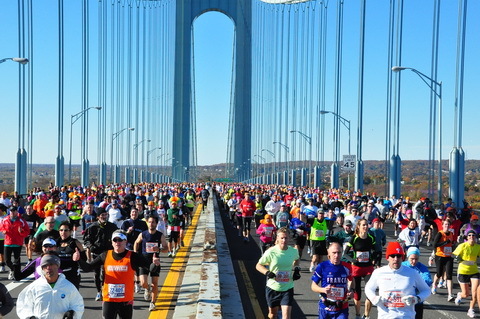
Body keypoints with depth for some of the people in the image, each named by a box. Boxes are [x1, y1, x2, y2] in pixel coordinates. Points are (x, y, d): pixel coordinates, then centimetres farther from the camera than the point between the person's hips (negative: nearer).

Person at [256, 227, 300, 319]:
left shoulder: (294, 251, -6)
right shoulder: (271, 252, -14)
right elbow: (258, 265, -4)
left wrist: (296, 269, 1)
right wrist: (267, 272, -21)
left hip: (287, 288, 1)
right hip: (273, 288, -1)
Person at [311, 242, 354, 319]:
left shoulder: (347, 267, -2)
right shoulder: (322, 267, -10)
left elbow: (351, 280, 19)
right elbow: (313, 286, -4)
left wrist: (351, 290, -1)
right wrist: (323, 290, -23)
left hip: (342, 309, 1)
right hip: (325, 307, 0)